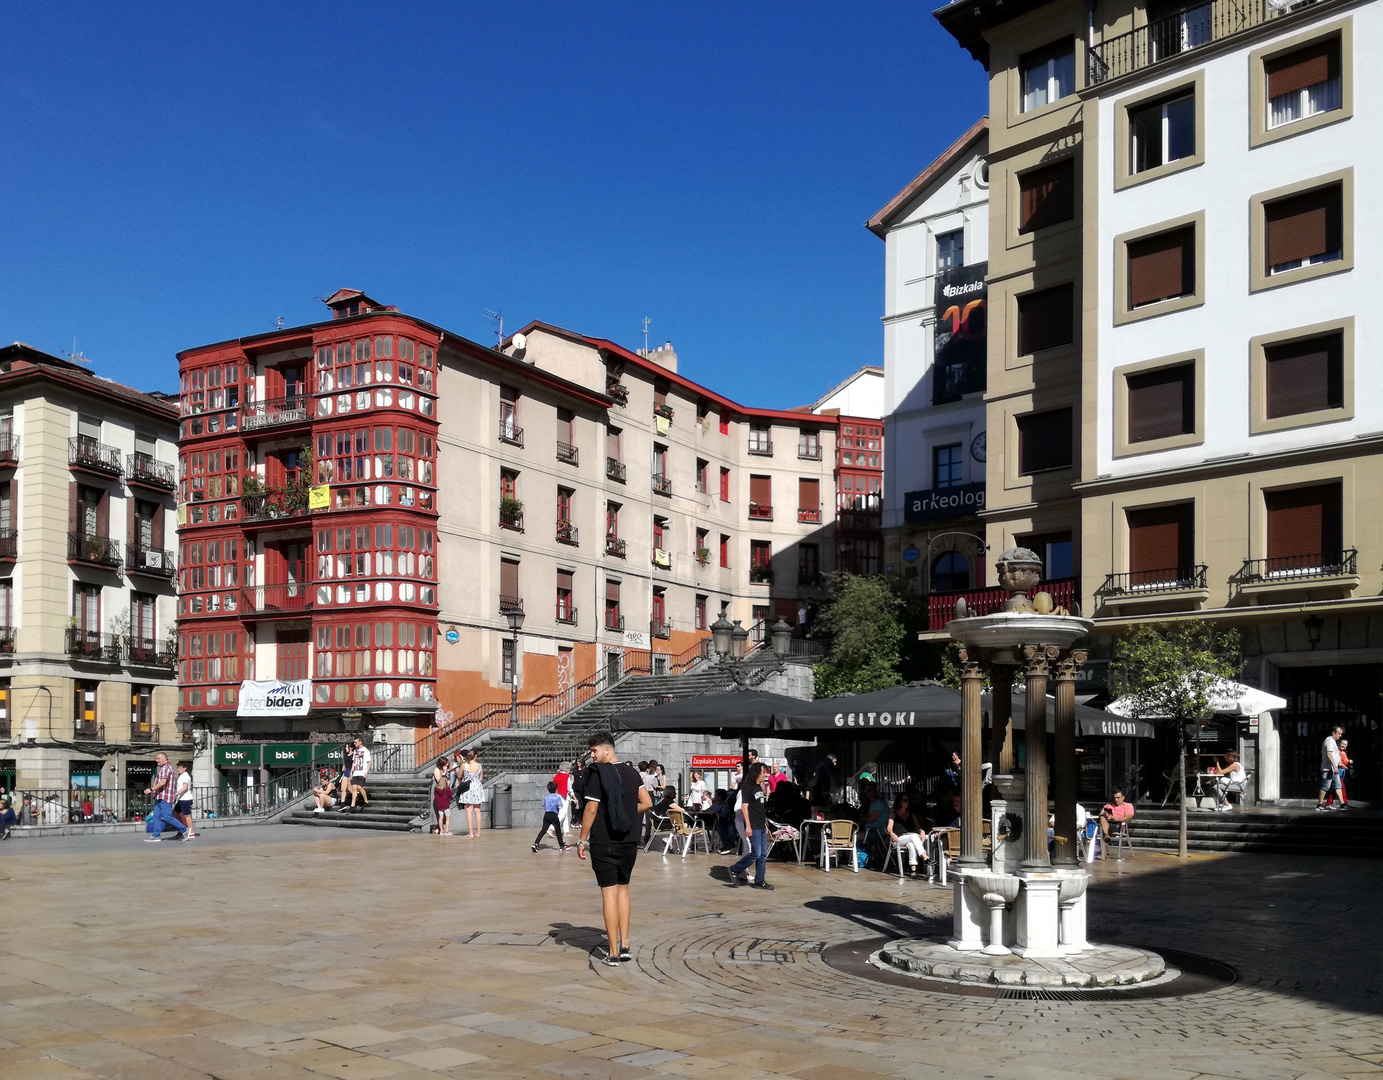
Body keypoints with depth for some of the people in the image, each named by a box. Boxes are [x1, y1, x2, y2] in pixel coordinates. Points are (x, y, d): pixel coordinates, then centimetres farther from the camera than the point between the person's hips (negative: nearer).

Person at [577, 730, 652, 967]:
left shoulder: (597, 772, -11)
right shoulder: (631, 771, 7)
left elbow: (591, 809, -13)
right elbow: (646, 803, 7)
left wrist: (582, 840, -6)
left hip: (604, 843, -5)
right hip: (629, 841, 5)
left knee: (609, 892, -1)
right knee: (623, 889, 16)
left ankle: (613, 953, 1)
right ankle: (624, 945, 14)